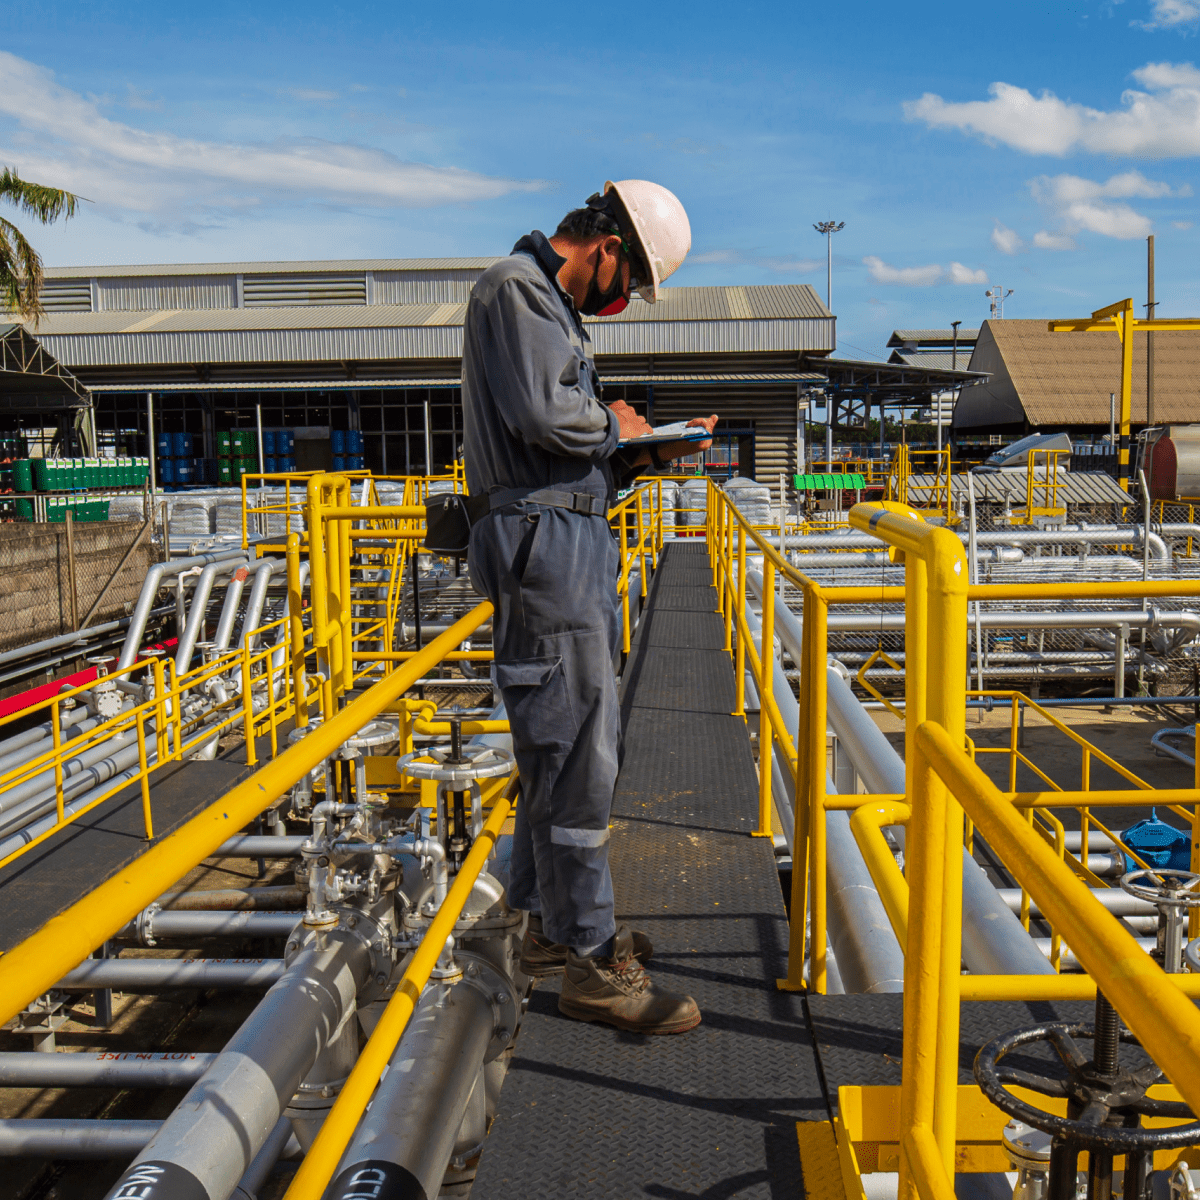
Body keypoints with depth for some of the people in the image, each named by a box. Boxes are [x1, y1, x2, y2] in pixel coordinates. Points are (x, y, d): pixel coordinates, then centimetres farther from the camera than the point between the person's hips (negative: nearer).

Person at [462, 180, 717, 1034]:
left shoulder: (555, 309, 25)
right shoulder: (515, 286, -7)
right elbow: (544, 415, -24)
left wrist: (651, 452, 10)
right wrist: (615, 425, -5)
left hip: (577, 544, 11)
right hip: (546, 543, -11)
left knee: (571, 745, 15)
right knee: (575, 755, -7)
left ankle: (552, 924, 28)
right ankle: (589, 963, 1)